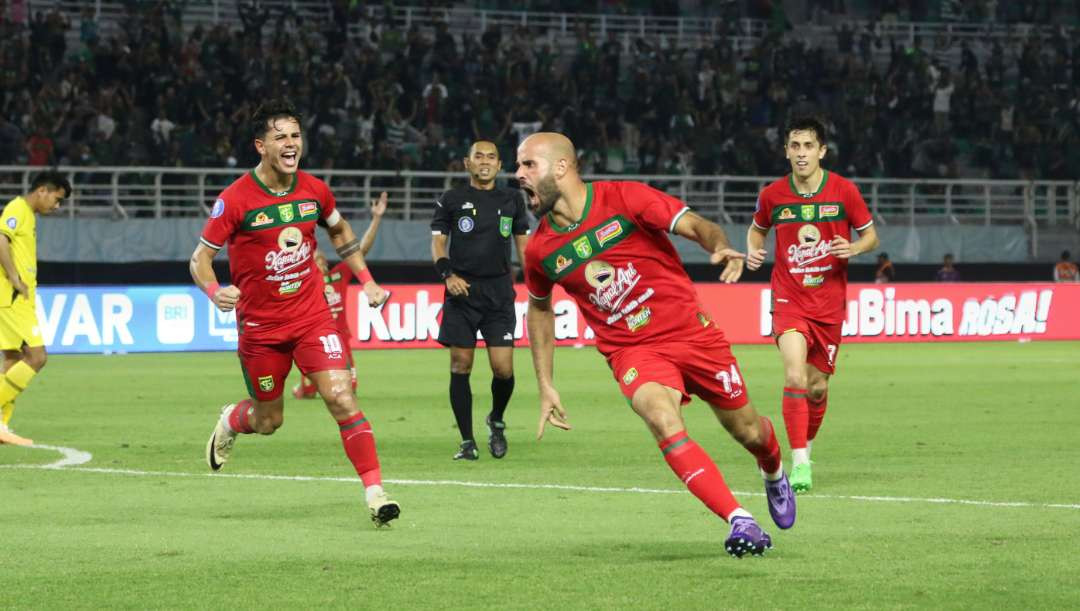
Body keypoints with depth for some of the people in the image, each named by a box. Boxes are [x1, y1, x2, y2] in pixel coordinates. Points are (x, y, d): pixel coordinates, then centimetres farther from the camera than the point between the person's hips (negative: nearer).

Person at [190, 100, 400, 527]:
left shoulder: (314, 190, -2)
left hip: (312, 315, 2)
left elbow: (340, 230, 20)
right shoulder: (236, 200, -14)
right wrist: (215, 292, -28)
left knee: (340, 397, -16)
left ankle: (375, 492, -15)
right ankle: (230, 422, 49)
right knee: (268, 421, 12)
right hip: (260, 326, -2)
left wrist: (366, 280, 12)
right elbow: (201, 256, -8)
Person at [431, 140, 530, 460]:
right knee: (460, 365, -3)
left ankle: (496, 421, 22)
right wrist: (448, 274, -11)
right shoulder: (451, 200, 6)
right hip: (462, 290, -1)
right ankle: (467, 441, 4)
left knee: (503, 368, -8)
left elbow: (523, 242, 18)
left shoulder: (512, 200, 12)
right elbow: (438, 241, 5)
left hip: (499, 291, 1)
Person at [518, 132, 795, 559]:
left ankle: (773, 474, 48)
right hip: (632, 352, 1)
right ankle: (740, 521, -30)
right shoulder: (540, 250, -2)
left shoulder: (624, 199, -12)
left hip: (691, 332, -1)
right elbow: (540, 307, 17)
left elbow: (698, 226, -14)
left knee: (748, 431, 10)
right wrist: (545, 387, 15)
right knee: (663, 420, -30)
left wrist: (720, 247, -38)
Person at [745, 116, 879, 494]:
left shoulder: (844, 191, -4)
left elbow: (871, 235, 6)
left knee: (817, 386, 7)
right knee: (795, 376, -20)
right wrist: (753, 251, -3)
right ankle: (800, 464, -17)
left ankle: (806, 447, 33)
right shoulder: (772, 195, -2)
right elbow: (757, 228, 18)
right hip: (789, 299, -1)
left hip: (829, 303, 1)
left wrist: (854, 248, -15)